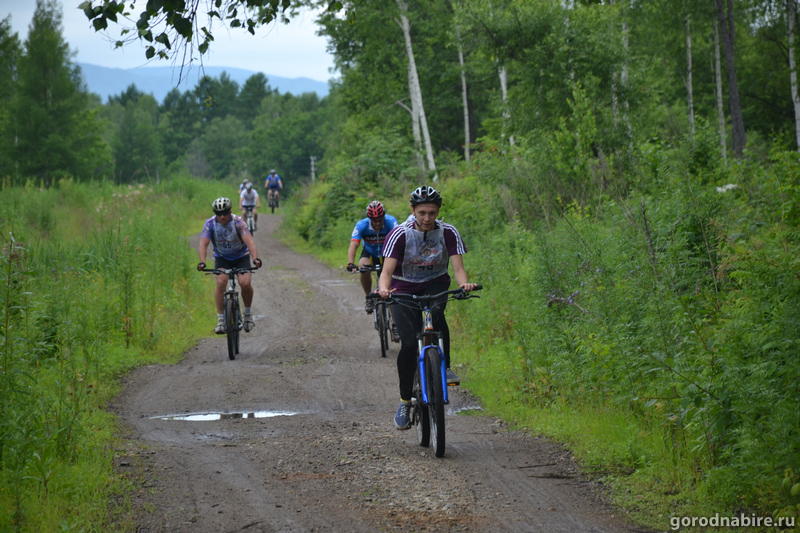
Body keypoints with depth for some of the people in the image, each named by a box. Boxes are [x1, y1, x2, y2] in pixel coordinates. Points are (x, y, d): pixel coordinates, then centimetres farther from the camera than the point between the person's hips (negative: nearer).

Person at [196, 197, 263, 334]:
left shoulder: (238, 222, -25)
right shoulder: (210, 224, -20)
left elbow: (249, 240, -37)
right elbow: (203, 243, -30)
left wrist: (255, 258, -54)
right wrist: (202, 261, -48)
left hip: (241, 257, -1)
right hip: (222, 258, 1)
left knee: (245, 283, -22)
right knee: (221, 283, -23)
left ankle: (248, 313, 4)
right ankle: (221, 320, -17)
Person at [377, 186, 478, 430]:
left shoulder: (448, 233, -12)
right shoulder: (400, 234, -17)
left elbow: (458, 267, -19)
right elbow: (387, 270, -25)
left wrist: (465, 283, -42)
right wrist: (383, 289, -47)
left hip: (435, 285, 1)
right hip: (404, 289, -1)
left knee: (436, 312, -35)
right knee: (409, 343, -17)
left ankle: (445, 367, -22)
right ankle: (405, 401, -3)